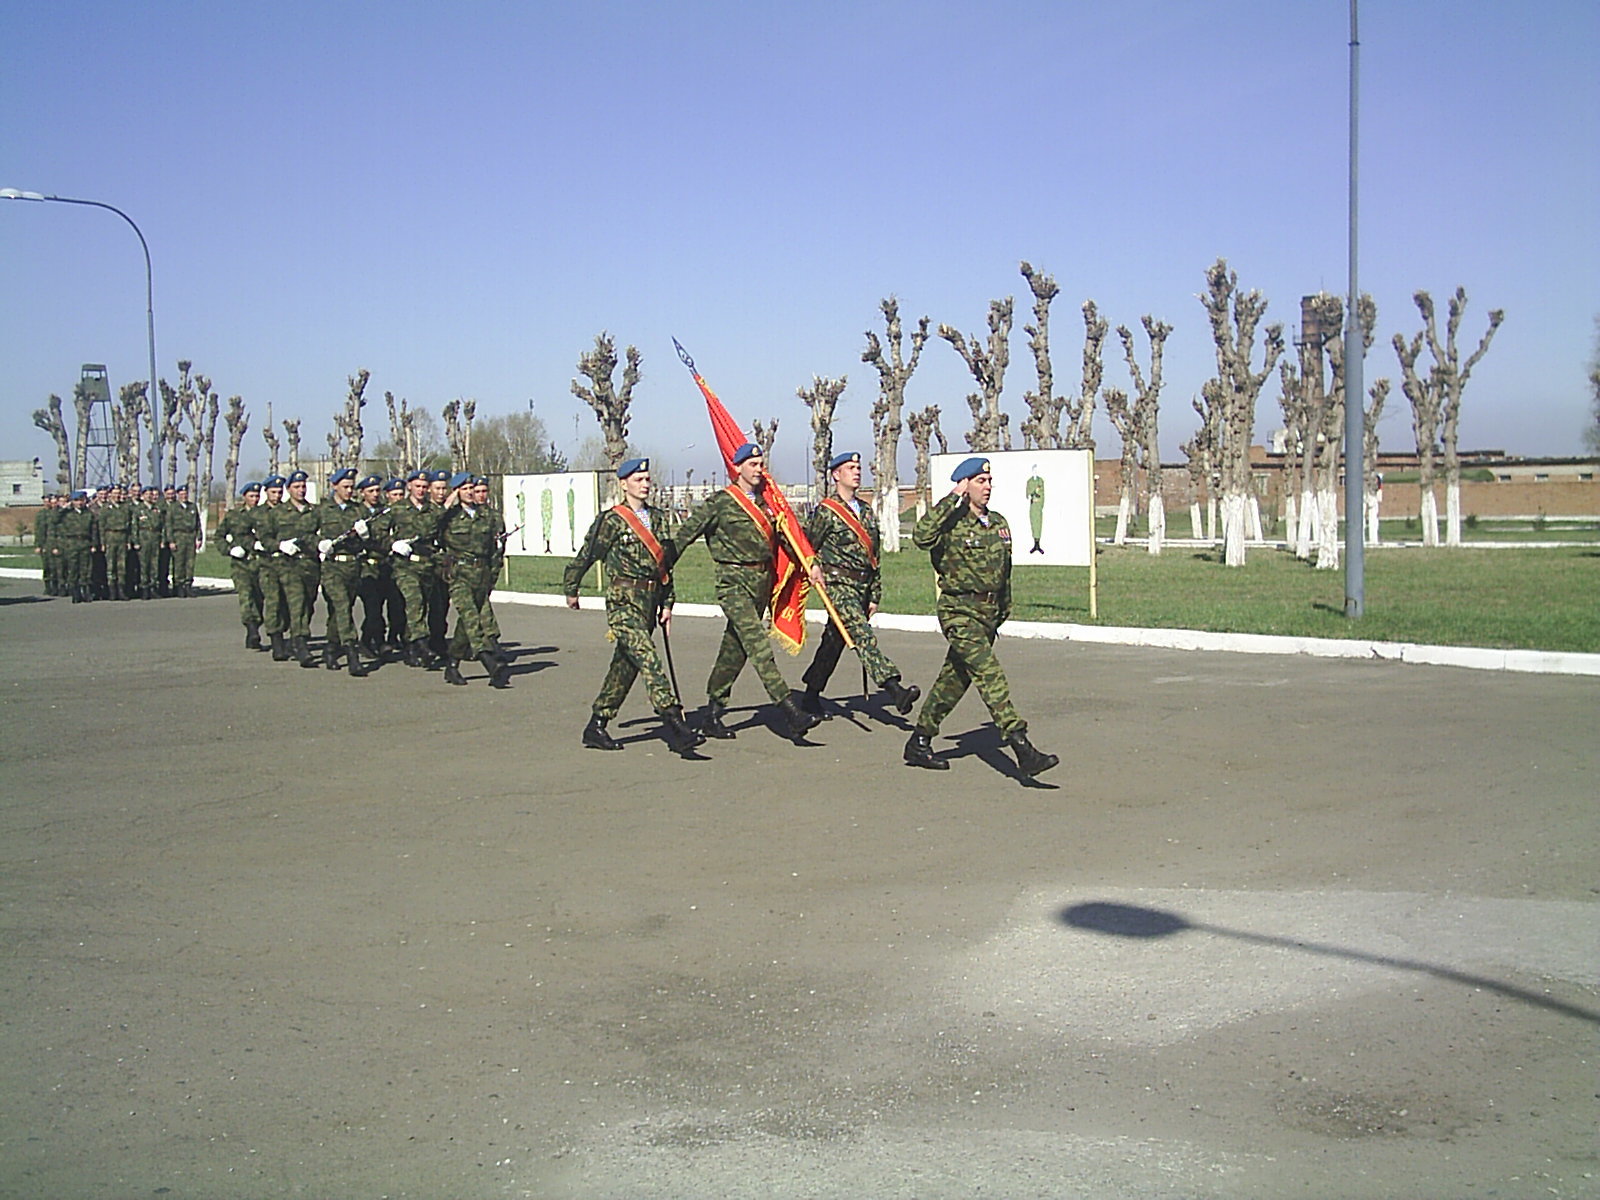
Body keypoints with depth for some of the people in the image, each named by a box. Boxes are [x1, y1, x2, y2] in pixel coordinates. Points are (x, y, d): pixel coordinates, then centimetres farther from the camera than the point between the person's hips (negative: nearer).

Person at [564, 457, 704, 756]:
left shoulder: (658, 518, 13)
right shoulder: (611, 520, -5)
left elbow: (665, 563, 17)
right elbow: (585, 557, 4)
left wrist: (667, 604, 14)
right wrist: (571, 591, 13)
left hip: (650, 602, 7)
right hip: (623, 601, -7)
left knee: (626, 666, 11)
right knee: (649, 660, -17)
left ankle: (596, 728, 21)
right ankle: (674, 724, -24)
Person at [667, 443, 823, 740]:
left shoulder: (767, 501, 14)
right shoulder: (719, 503, -4)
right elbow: (685, 535, -2)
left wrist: (811, 563, 8)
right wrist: (663, 570, -2)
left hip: (762, 581, 7)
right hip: (734, 582, -7)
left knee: (735, 650, 11)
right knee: (758, 645, -15)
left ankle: (713, 716, 20)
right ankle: (790, 712, -23)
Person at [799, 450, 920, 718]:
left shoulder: (867, 512, 16)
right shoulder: (825, 512, -5)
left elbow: (874, 557, 18)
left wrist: (875, 595, 16)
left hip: (862, 586, 7)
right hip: (838, 585, -7)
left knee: (834, 641, 12)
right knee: (863, 635, -20)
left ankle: (811, 696, 23)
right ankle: (894, 689, -35)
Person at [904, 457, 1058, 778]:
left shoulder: (999, 523, 11)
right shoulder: (952, 524, -10)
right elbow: (921, 537, -31)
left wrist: (1004, 608, 24)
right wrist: (951, 499, -27)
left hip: (989, 613, 8)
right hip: (959, 612, -8)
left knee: (955, 678, 14)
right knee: (989, 674, -17)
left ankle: (919, 743, 27)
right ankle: (1022, 749, -24)